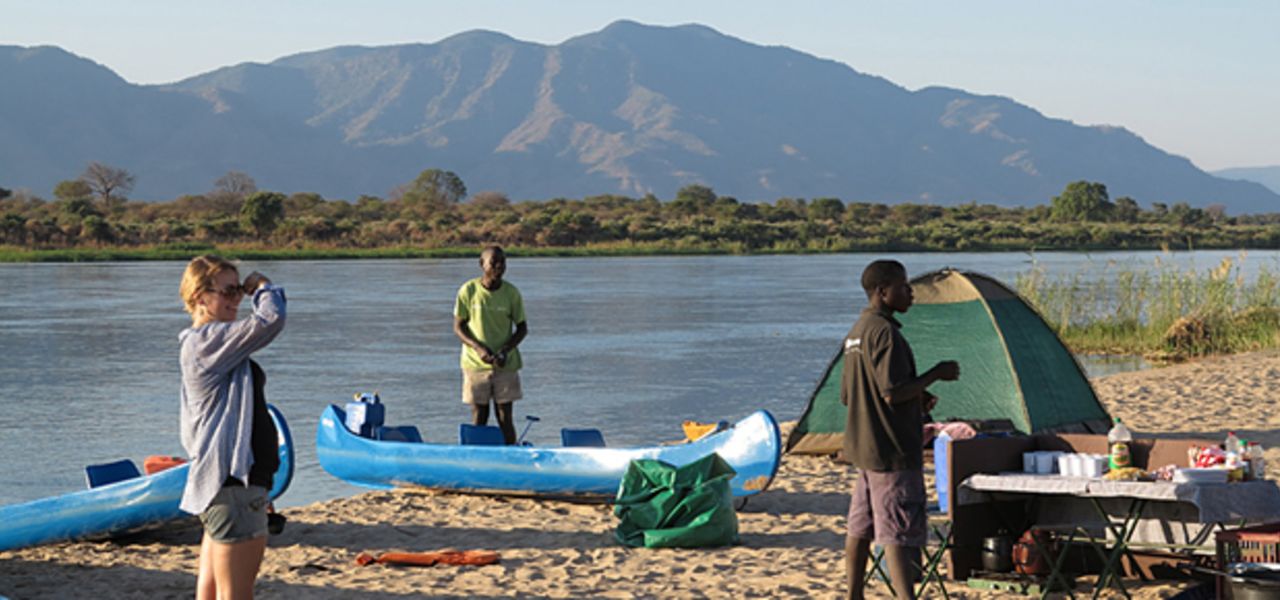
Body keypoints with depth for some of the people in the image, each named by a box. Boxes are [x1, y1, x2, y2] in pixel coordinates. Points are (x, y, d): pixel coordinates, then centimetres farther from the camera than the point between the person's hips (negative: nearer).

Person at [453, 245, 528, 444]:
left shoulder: (511, 292, -1)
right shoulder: (468, 290, -5)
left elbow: (522, 328, 6)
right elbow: (458, 327, 0)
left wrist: (506, 350, -11)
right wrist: (478, 348, -15)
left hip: (505, 363, 1)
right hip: (475, 362, -1)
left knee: (505, 416, 1)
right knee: (479, 415, 2)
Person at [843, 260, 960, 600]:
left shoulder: (856, 332, 14)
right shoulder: (884, 332, -17)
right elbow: (893, 393, -25)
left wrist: (916, 399, 16)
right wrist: (935, 374, -12)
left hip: (864, 447, 10)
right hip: (892, 450, -10)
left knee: (861, 527, 13)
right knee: (899, 532, -12)